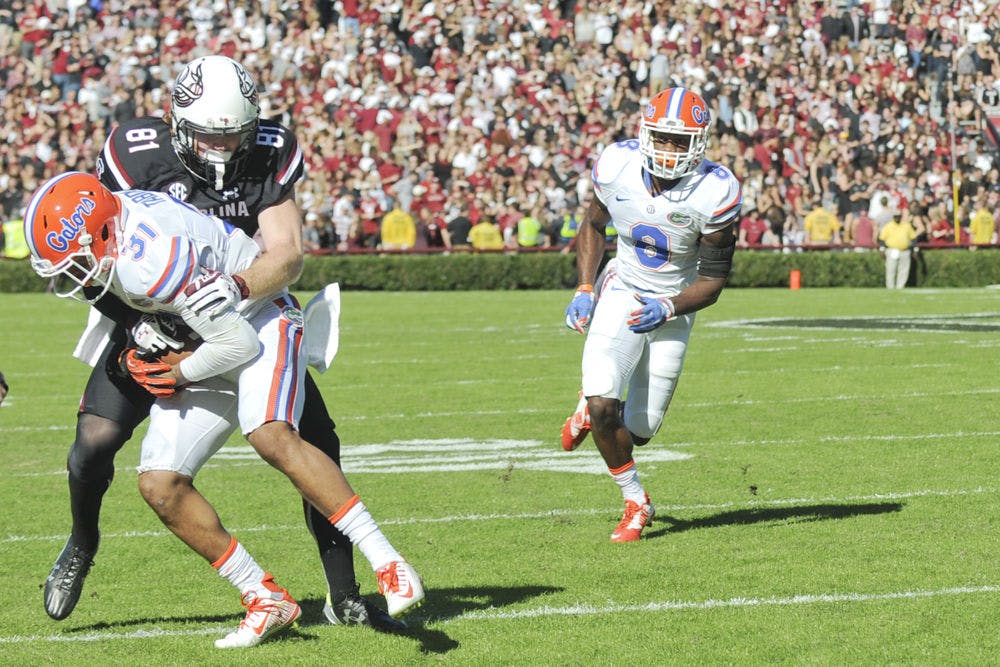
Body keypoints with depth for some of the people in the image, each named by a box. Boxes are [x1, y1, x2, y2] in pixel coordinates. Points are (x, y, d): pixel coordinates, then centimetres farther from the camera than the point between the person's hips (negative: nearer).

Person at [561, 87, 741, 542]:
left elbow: (712, 282, -12)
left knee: (638, 431, 2)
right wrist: (584, 290, -3)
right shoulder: (617, 167, -15)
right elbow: (593, 225, 8)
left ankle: (592, 406, 40)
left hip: (673, 307, 0)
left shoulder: (713, 193, -22)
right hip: (622, 293, 0)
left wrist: (668, 309, -29)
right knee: (603, 407, -21)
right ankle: (636, 502, 6)